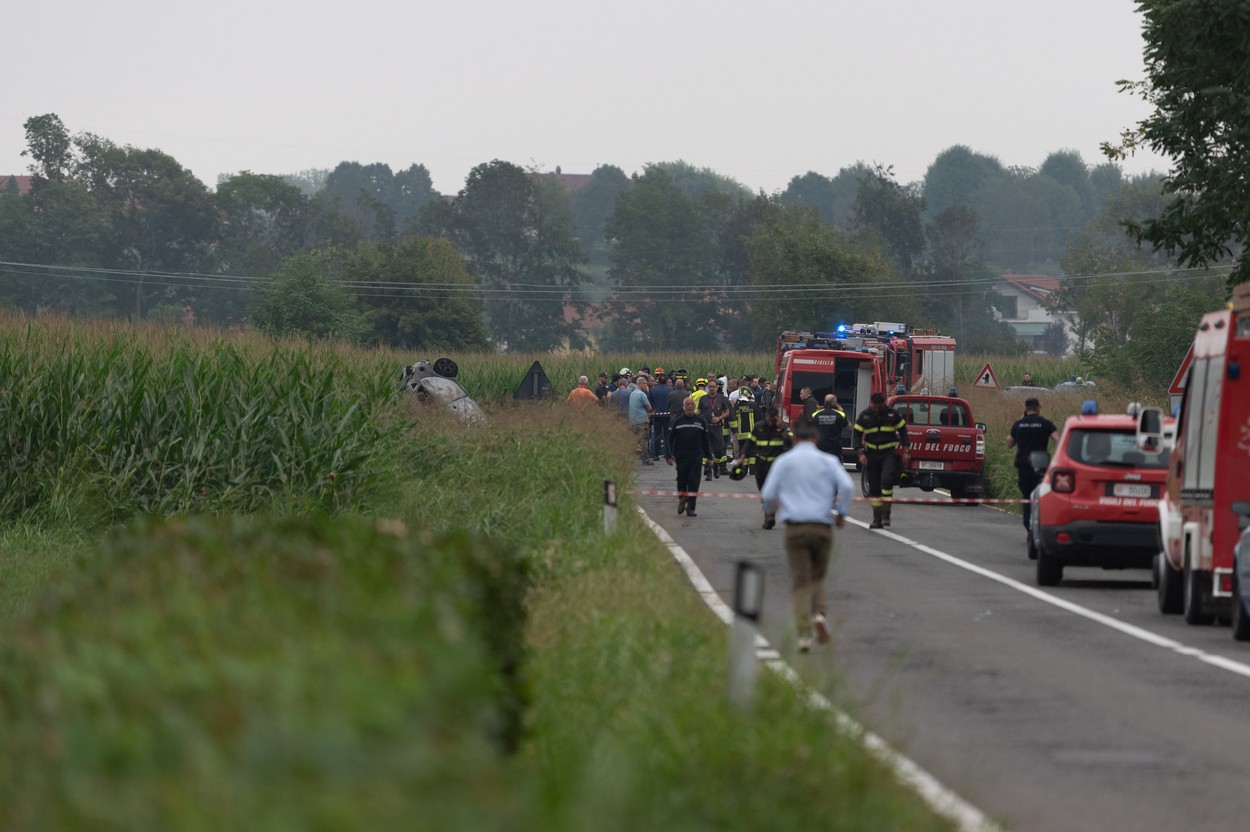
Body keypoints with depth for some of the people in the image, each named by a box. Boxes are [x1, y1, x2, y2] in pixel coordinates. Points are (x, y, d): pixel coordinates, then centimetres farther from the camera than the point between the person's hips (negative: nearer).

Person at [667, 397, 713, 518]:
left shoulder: (700, 421, 6)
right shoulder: (677, 421, 1)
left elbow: (705, 440, 14)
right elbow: (670, 439, 1)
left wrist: (708, 456, 14)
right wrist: (668, 456, -7)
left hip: (696, 457, 0)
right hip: (681, 457, 0)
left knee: (694, 482, -6)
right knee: (682, 481, 7)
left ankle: (690, 508, -4)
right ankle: (682, 500, 33)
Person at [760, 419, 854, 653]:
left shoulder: (783, 462, 6)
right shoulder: (828, 461, 5)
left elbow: (768, 495, 3)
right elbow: (847, 486, -10)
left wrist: (771, 511, 24)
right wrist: (841, 513, 2)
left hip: (795, 527, -1)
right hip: (822, 527, 1)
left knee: (800, 581, 1)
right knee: (817, 577, 18)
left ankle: (804, 634, -10)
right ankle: (819, 613, -10)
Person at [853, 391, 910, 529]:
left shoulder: (892, 414, 0)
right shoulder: (864, 416, 2)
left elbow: (902, 431, 9)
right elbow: (858, 435, 5)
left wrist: (905, 452, 3)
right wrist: (861, 454, -6)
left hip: (889, 453, -2)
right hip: (871, 454, 2)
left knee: (886, 479, -24)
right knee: (874, 487, 3)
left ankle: (886, 513, -17)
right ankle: (877, 519, 10)